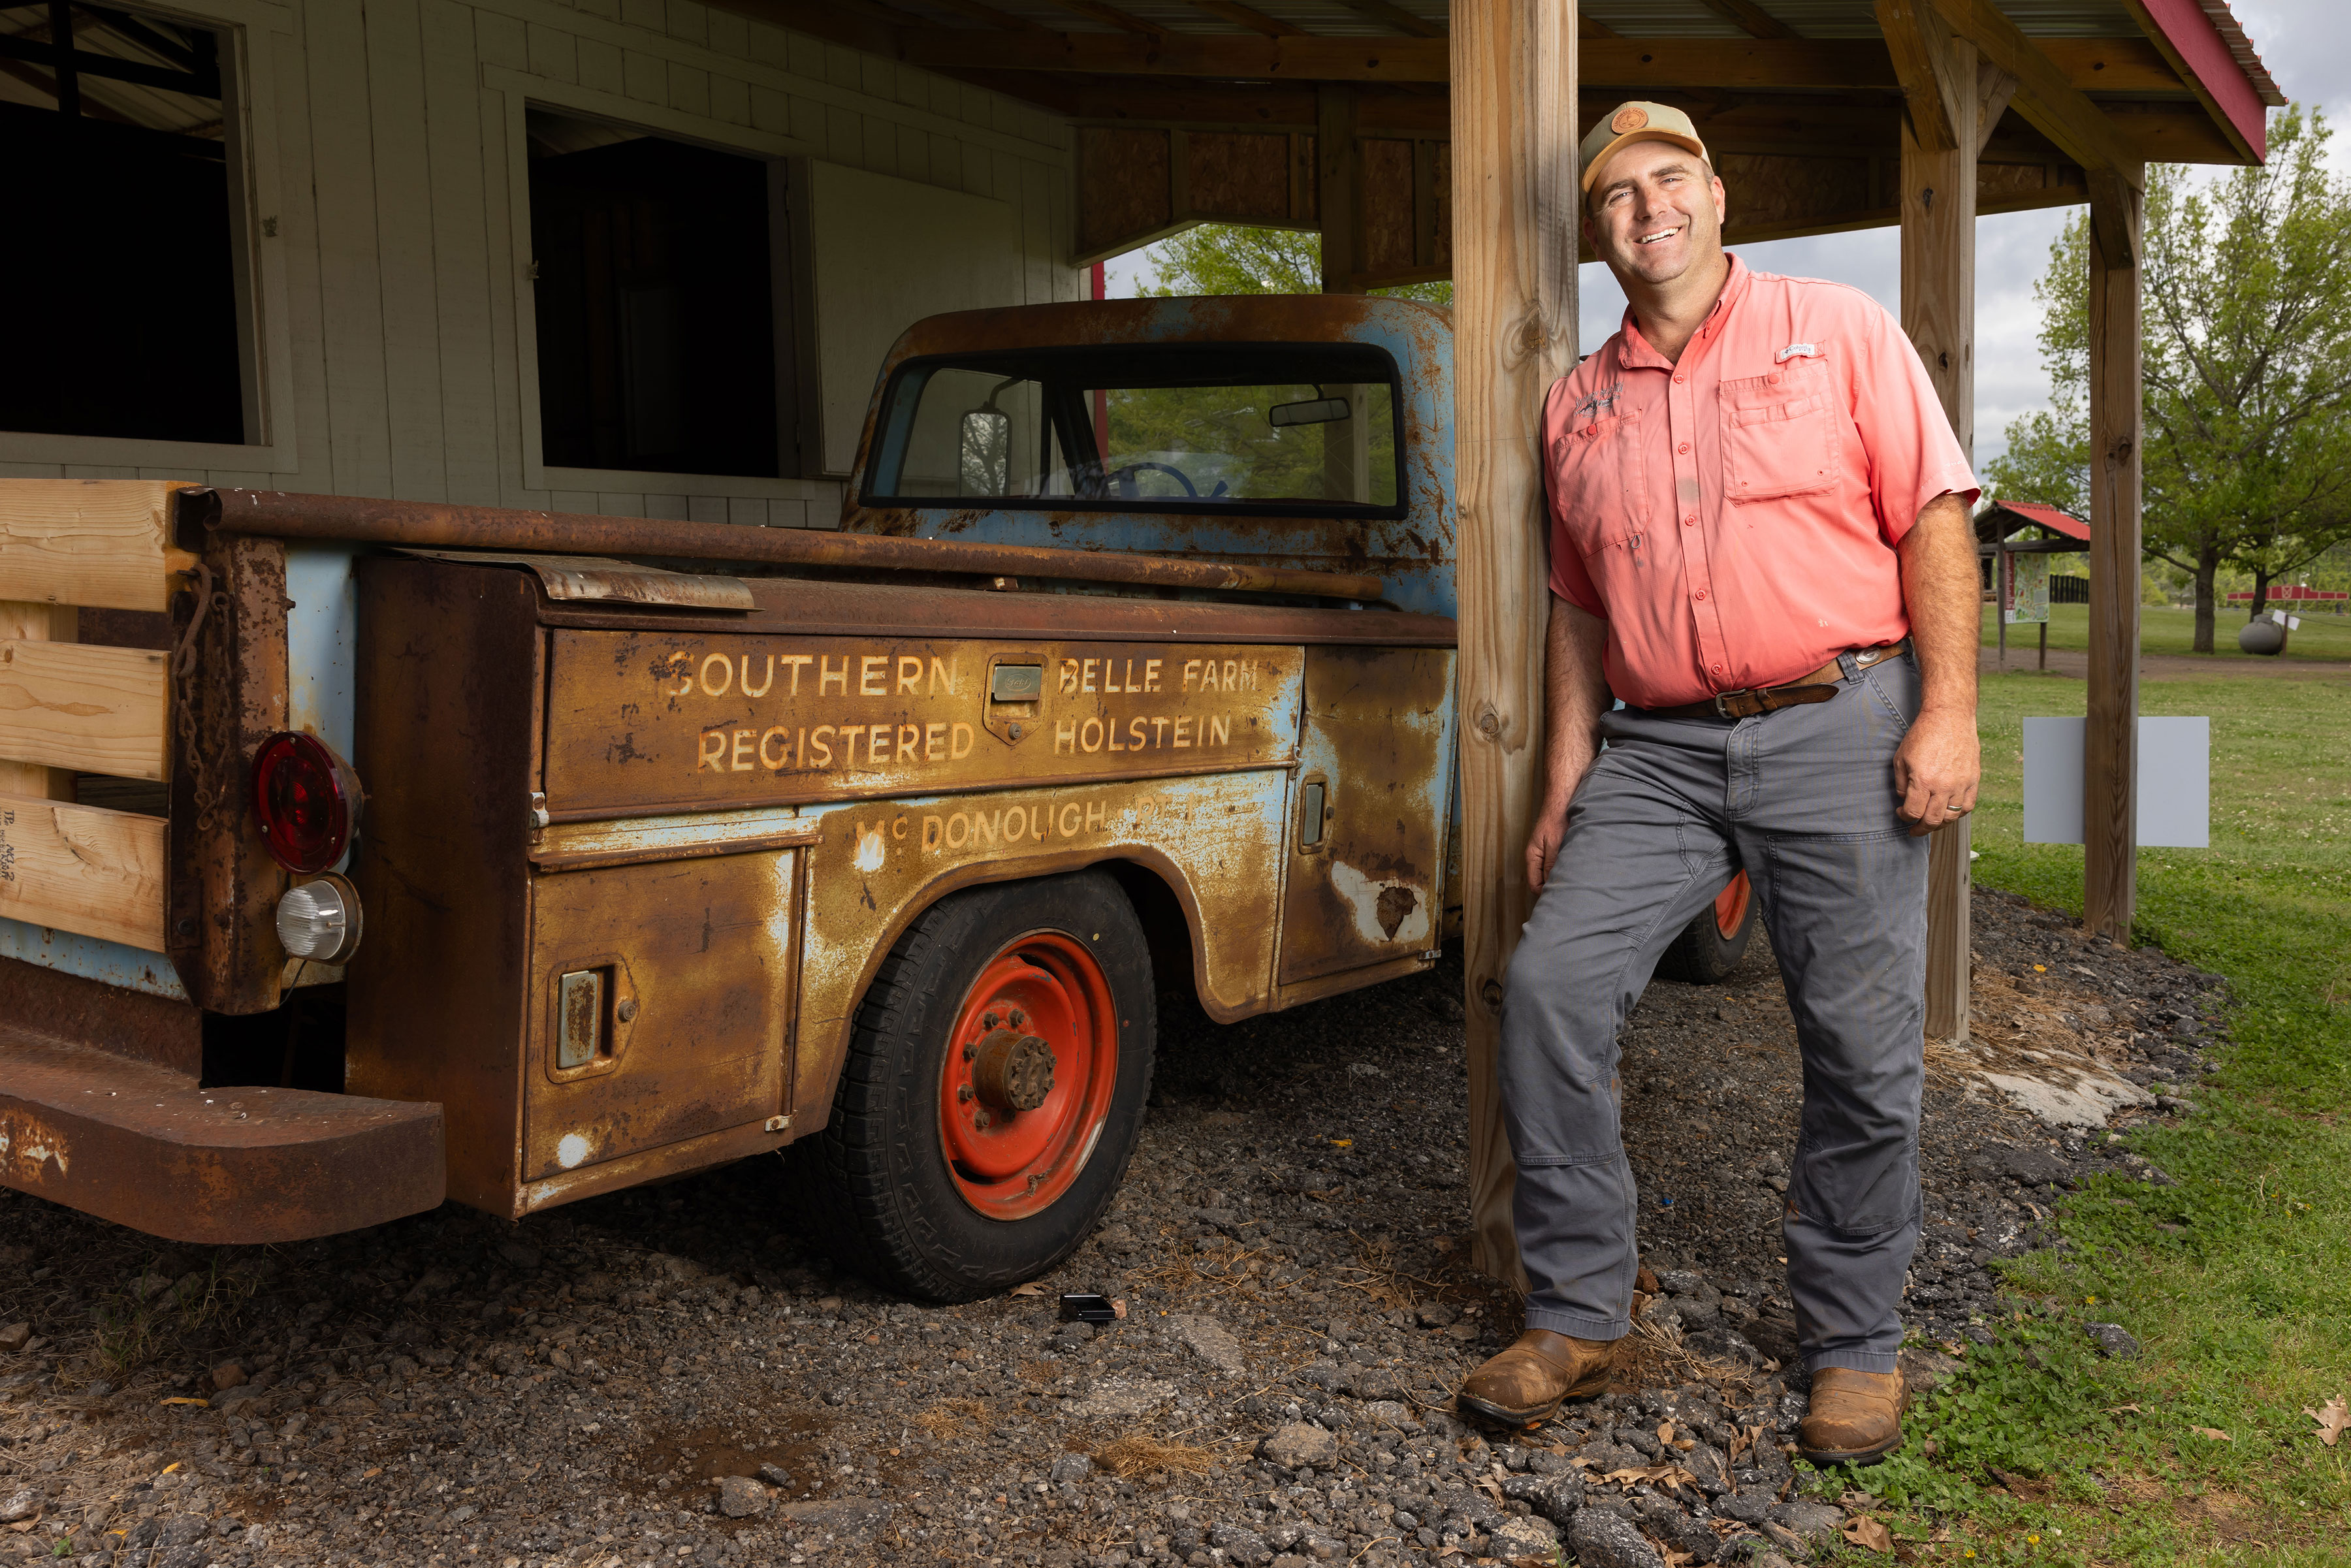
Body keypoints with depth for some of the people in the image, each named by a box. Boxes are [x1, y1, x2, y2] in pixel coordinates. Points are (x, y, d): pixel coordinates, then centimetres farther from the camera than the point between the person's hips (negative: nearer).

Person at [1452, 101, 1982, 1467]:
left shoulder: (1840, 331, 5)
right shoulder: (1579, 404, 15)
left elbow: (1935, 518, -1)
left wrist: (1948, 713, -10)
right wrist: (1566, 778, 11)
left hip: (1838, 727, -3)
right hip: (1659, 750, 3)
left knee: (1863, 1047, 1)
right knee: (1552, 986, -11)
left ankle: (1856, 1346, 20)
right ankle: (1578, 1317, 4)